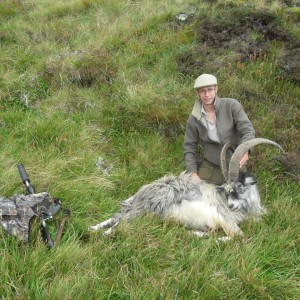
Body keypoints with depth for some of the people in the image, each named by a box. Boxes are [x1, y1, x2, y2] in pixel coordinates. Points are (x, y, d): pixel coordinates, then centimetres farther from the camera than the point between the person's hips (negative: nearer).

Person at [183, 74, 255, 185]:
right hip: (210, 166, 1)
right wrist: (193, 173, -13)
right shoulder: (193, 119, -9)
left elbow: (248, 130, -18)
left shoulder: (232, 105, -14)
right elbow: (189, 148, -1)